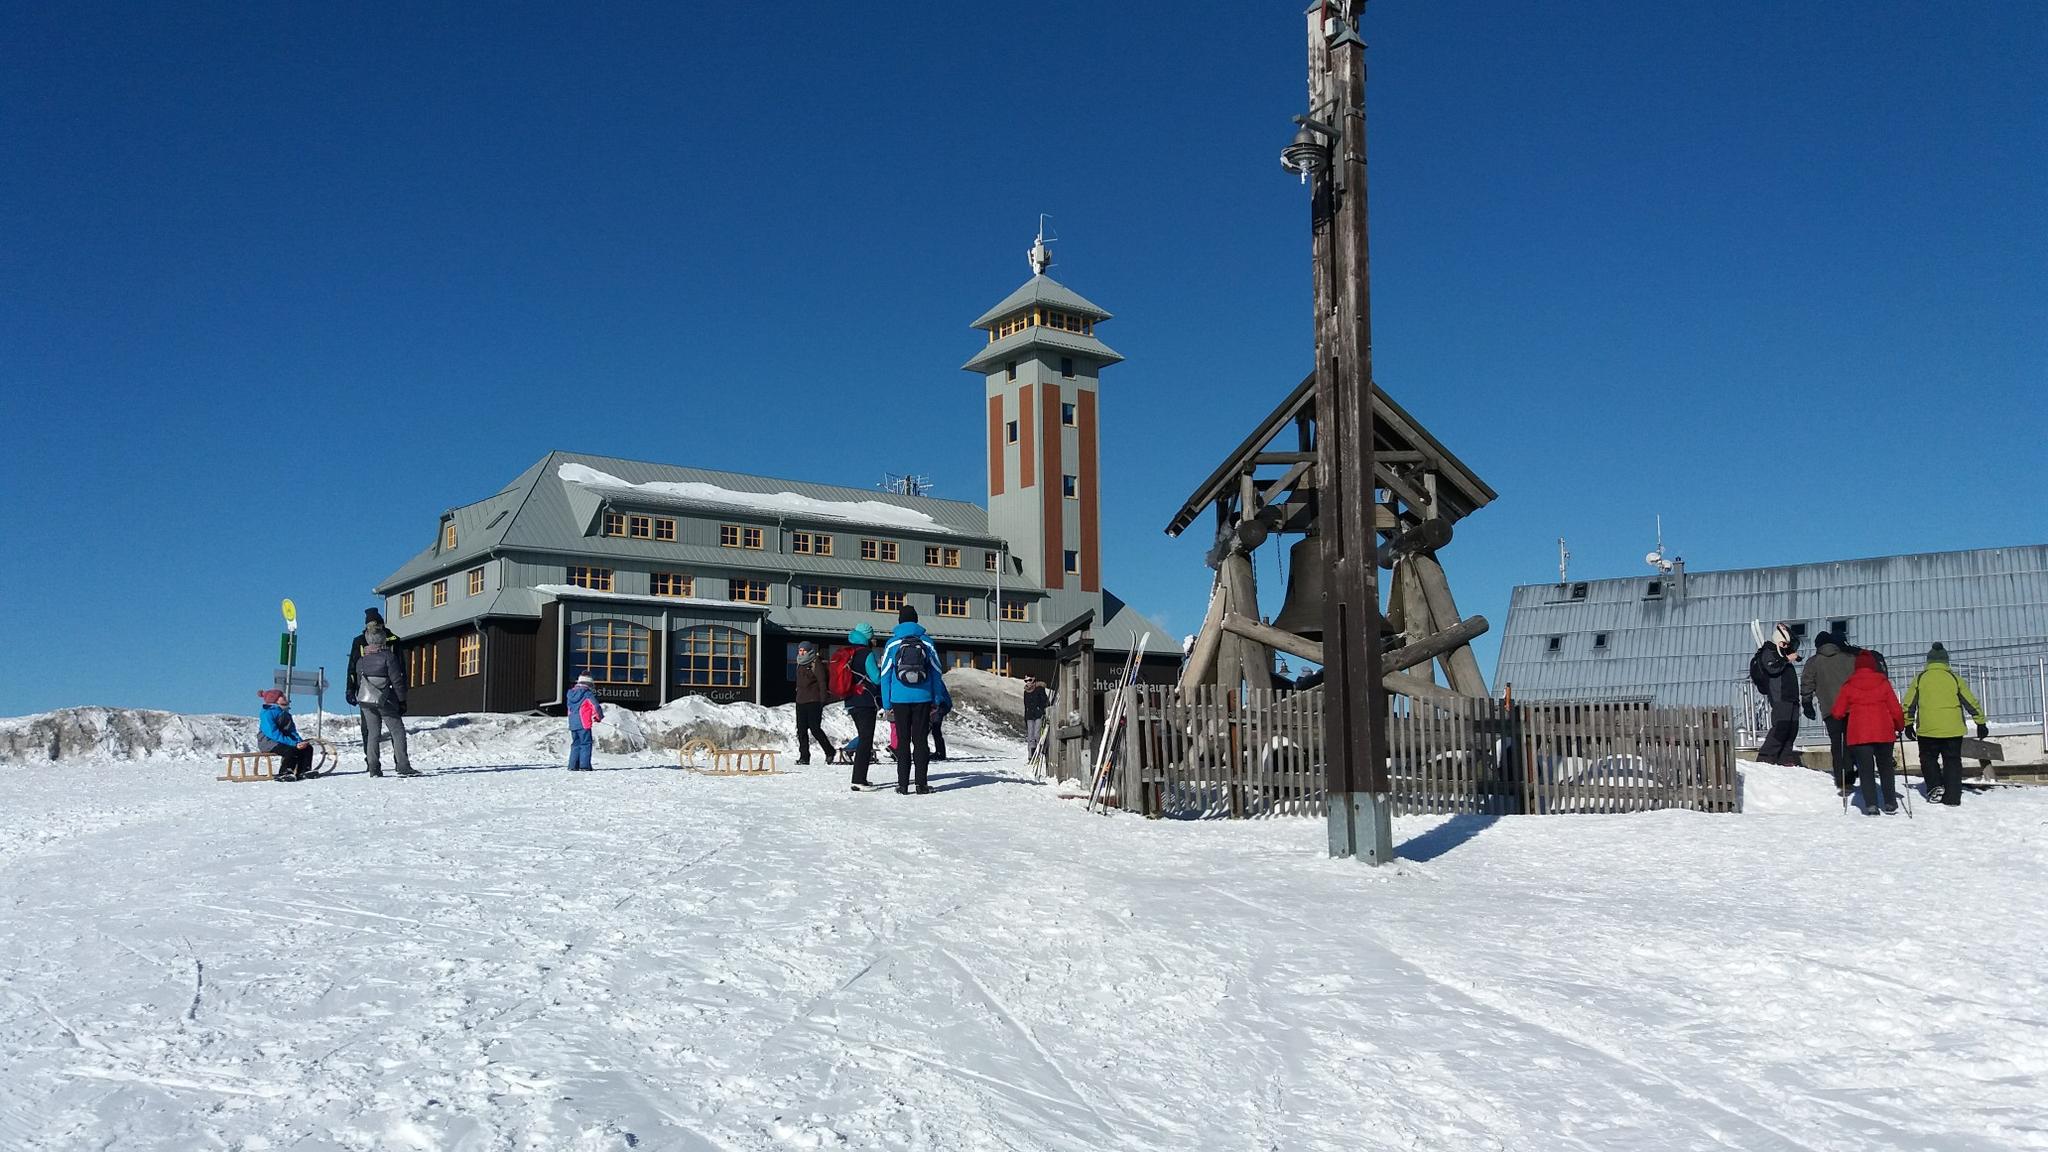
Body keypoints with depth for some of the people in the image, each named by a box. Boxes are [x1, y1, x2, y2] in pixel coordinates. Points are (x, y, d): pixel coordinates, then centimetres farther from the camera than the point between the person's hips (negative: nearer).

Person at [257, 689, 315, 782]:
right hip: (268, 742, -8)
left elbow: (292, 731, 10)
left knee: (308, 748, -7)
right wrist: (294, 744, -31)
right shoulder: (267, 714, -17)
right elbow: (274, 734, -25)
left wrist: (299, 741, -13)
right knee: (291, 750, -33)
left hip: (284, 740, 8)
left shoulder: (285, 713, 11)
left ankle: (303, 772, -4)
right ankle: (283, 774, -26)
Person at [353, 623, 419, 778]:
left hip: (365, 701, 5)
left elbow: (358, 681, 11)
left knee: (372, 733, 9)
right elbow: (397, 680, -11)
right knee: (398, 731, 0)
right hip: (384, 700, -5)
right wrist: (402, 700, -4)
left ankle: (373, 767, 4)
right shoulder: (388, 656, -11)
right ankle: (403, 766, -8)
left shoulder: (361, 660, 5)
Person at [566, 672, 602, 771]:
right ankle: (584, 766, -8)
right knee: (585, 744, -2)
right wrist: (599, 717, 10)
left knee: (575, 744, 13)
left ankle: (573, 766, 10)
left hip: (572, 724, 6)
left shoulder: (571, 693, 12)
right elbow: (596, 707, -9)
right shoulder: (588, 694, -9)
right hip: (584, 723, -6)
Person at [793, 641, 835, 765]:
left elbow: (822, 682, -11)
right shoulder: (800, 664, 18)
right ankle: (804, 757, 7)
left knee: (815, 728, -9)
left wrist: (822, 700, -15)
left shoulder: (816, 664, -7)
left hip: (814, 702, -8)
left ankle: (829, 751, 8)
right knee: (801, 730, 4)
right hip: (800, 701, 8)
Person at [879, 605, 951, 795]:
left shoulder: (892, 643, 1)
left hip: (900, 700, 0)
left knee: (902, 741, 5)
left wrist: (887, 703, 5)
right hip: (923, 699, 0)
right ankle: (921, 783, 2)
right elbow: (936, 672, 5)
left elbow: (885, 675, 1)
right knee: (921, 740, 4)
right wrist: (937, 700, 10)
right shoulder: (927, 642, 3)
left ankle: (903, 783, 2)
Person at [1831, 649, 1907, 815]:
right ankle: (1890, 803, 19)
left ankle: (1871, 805, -6)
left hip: (1859, 734, -1)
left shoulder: (1848, 686, 0)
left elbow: (1837, 713, -1)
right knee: (1886, 767, 17)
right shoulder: (1883, 683, 2)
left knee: (1866, 770, 3)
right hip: (1884, 732, 1)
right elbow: (1895, 709, 2)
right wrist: (1900, 726, 19)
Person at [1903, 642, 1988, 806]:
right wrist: (1981, 723, 12)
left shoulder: (1919, 679, 1)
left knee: (1928, 758, 17)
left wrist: (1908, 724, 13)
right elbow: (1971, 702, 5)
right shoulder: (1954, 678, 2)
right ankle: (1952, 797, 8)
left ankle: (1935, 787, -1)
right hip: (1953, 729, 1)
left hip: (1927, 730, -1)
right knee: (1952, 761, 9)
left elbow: (1908, 703, 3)